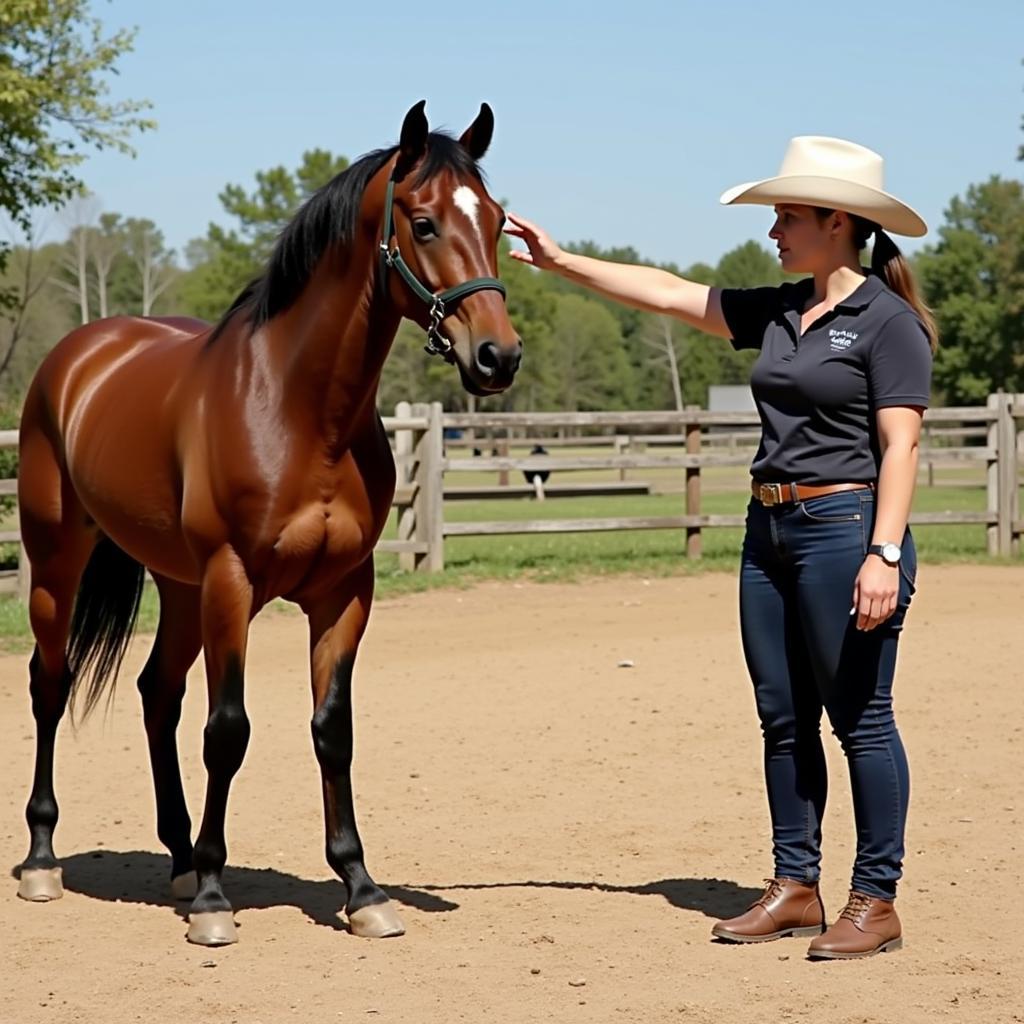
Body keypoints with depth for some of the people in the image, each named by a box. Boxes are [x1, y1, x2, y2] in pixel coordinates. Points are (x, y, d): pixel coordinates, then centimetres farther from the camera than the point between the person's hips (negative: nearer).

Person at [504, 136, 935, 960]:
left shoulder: (889, 323, -9)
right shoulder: (777, 313, 12)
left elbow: (900, 445, -14)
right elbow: (666, 294, 16)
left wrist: (885, 554, -22)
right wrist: (561, 263, 14)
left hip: (846, 526, -8)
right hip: (770, 529, 8)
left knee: (861, 717, -3)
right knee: (784, 720, 11)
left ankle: (877, 901, 5)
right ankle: (795, 887, 19)